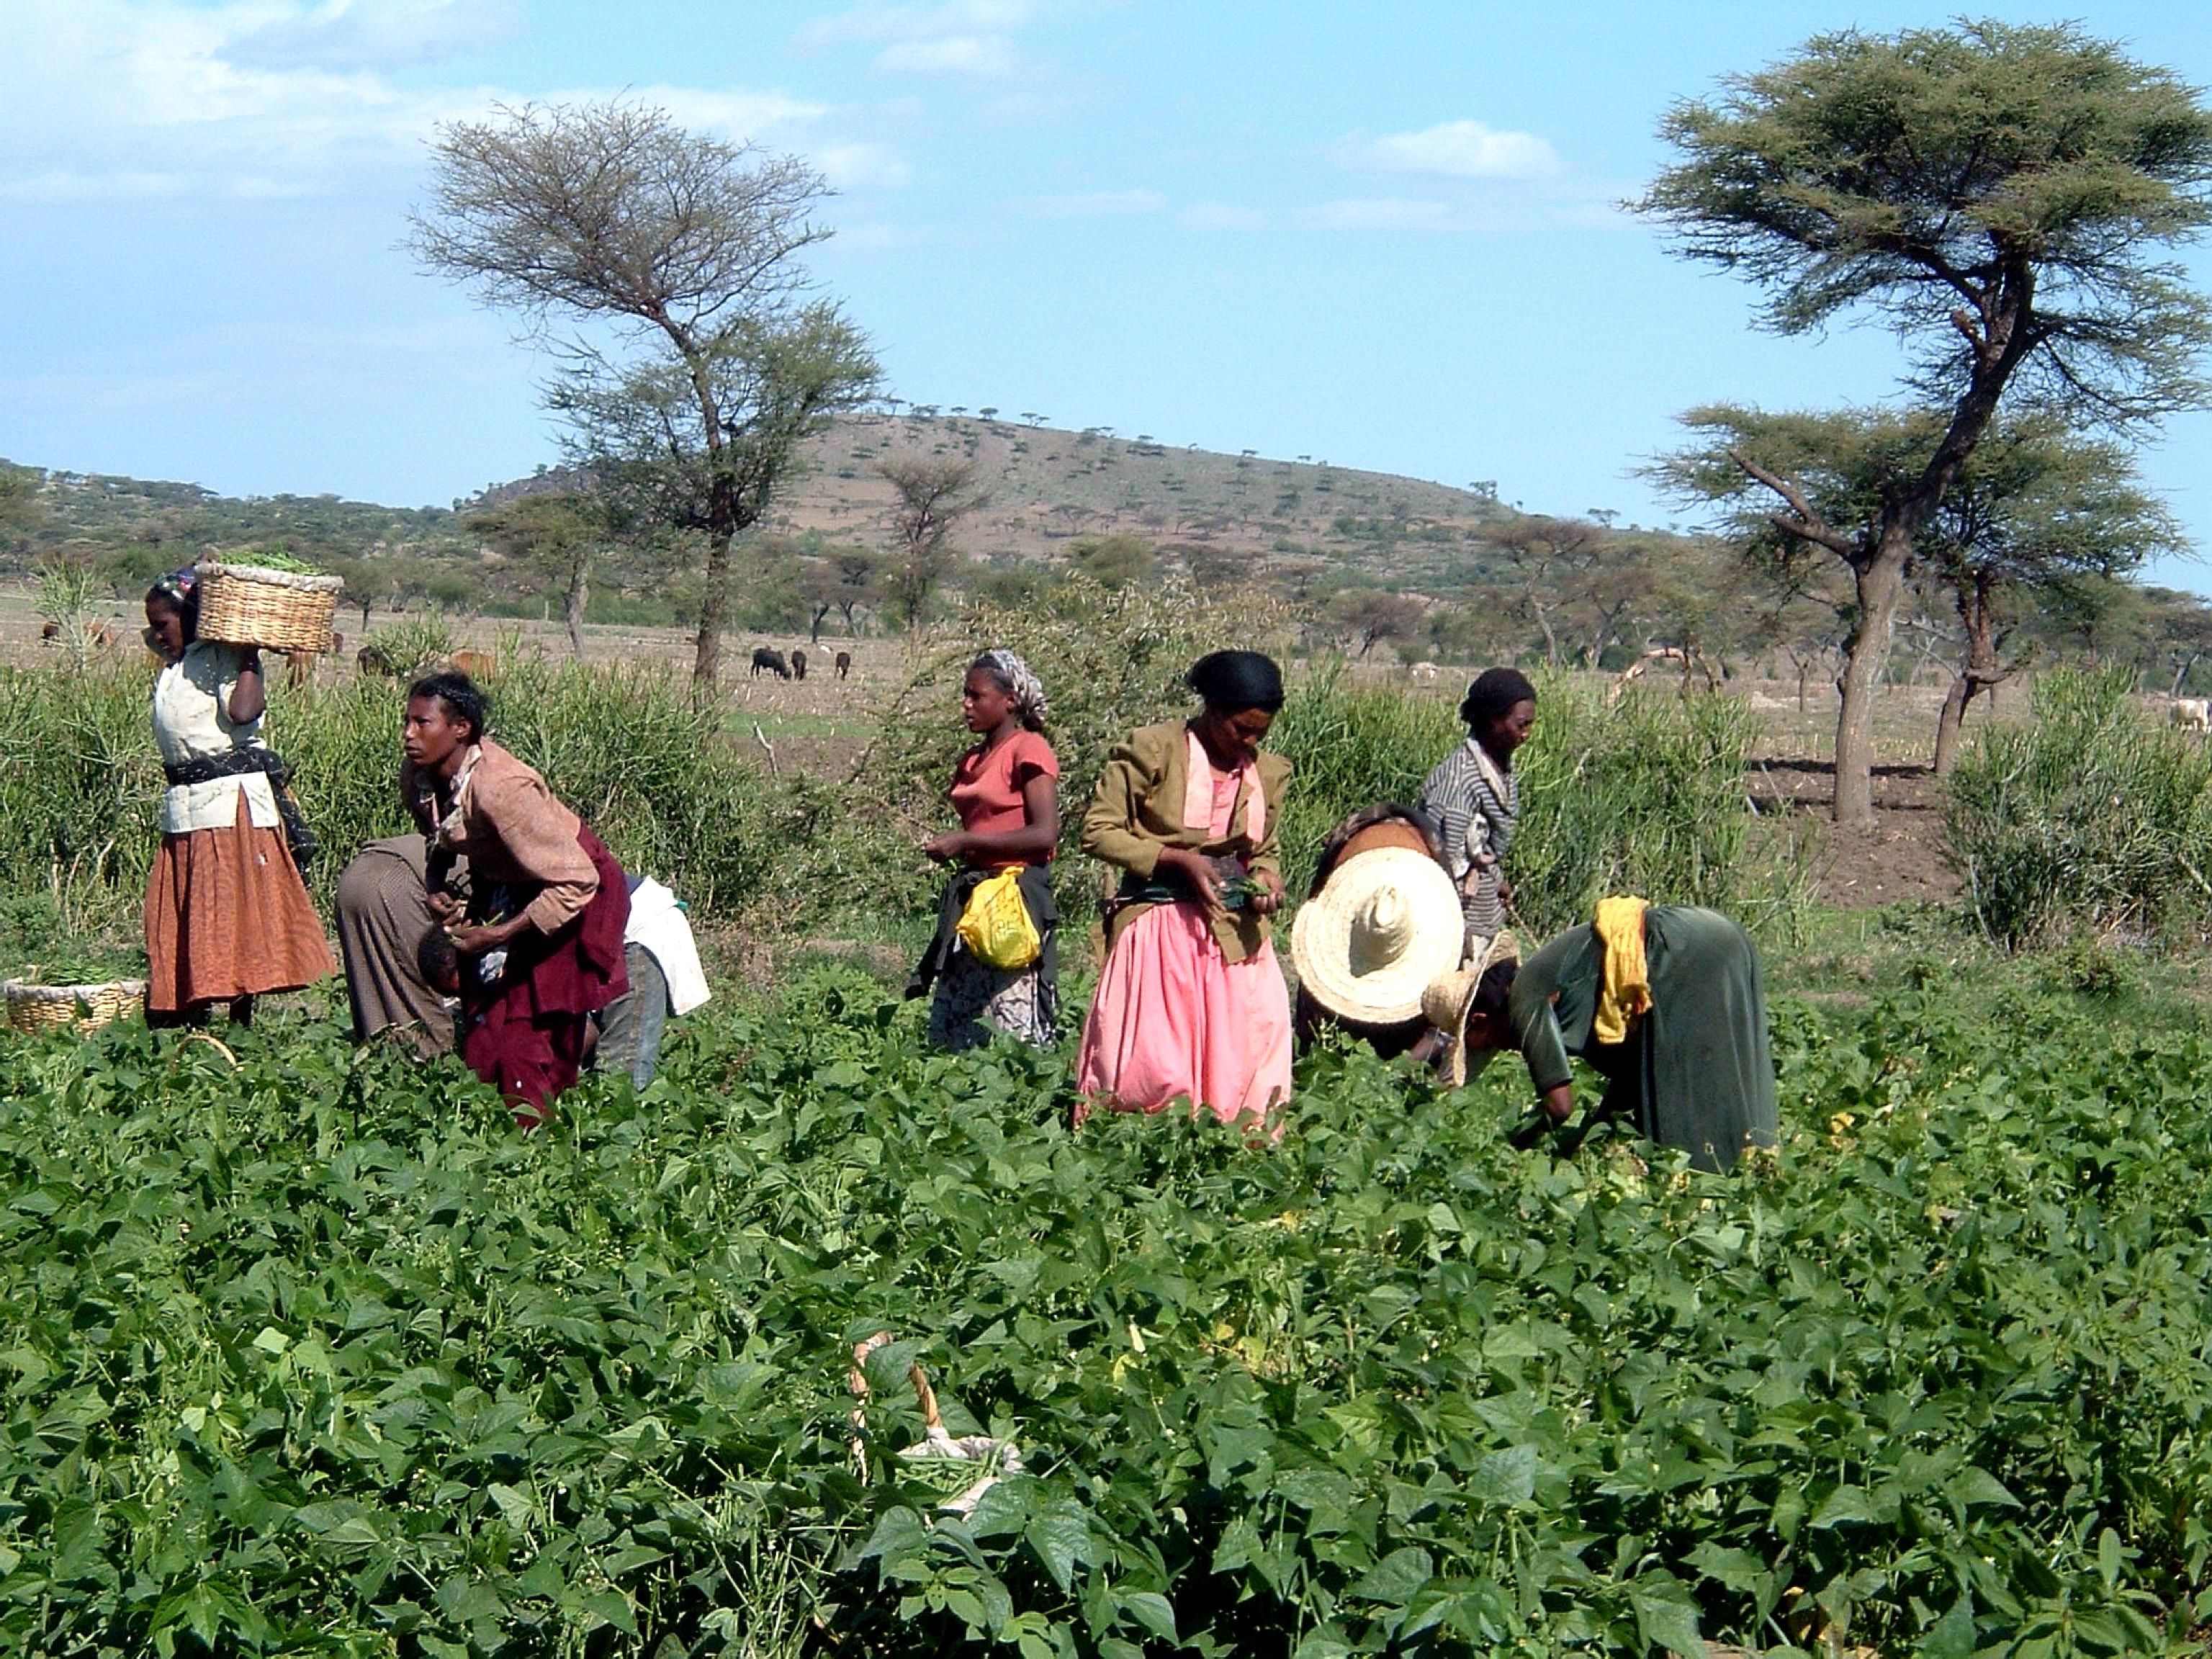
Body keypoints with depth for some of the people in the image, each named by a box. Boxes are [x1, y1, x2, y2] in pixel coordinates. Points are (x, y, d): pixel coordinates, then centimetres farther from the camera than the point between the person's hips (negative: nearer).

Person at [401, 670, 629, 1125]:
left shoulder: (500, 789, -35)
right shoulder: (418, 779, -12)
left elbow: (577, 881, -32)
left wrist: (500, 935, -28)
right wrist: (439, 891, -8)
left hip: (571, 890, -8)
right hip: (504, 888, 8)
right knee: (481, 1023, 10)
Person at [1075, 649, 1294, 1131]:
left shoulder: (1269, 773, 10)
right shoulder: (1152, 749, -5)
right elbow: (1098, 831, -6)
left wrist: (1266, 879, -1)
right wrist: (1180, 859, -15)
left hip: (1236, 936, 5)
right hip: (1158, 927, -5)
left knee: (1246, 1061, 0)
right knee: (1152, 1066, -9)